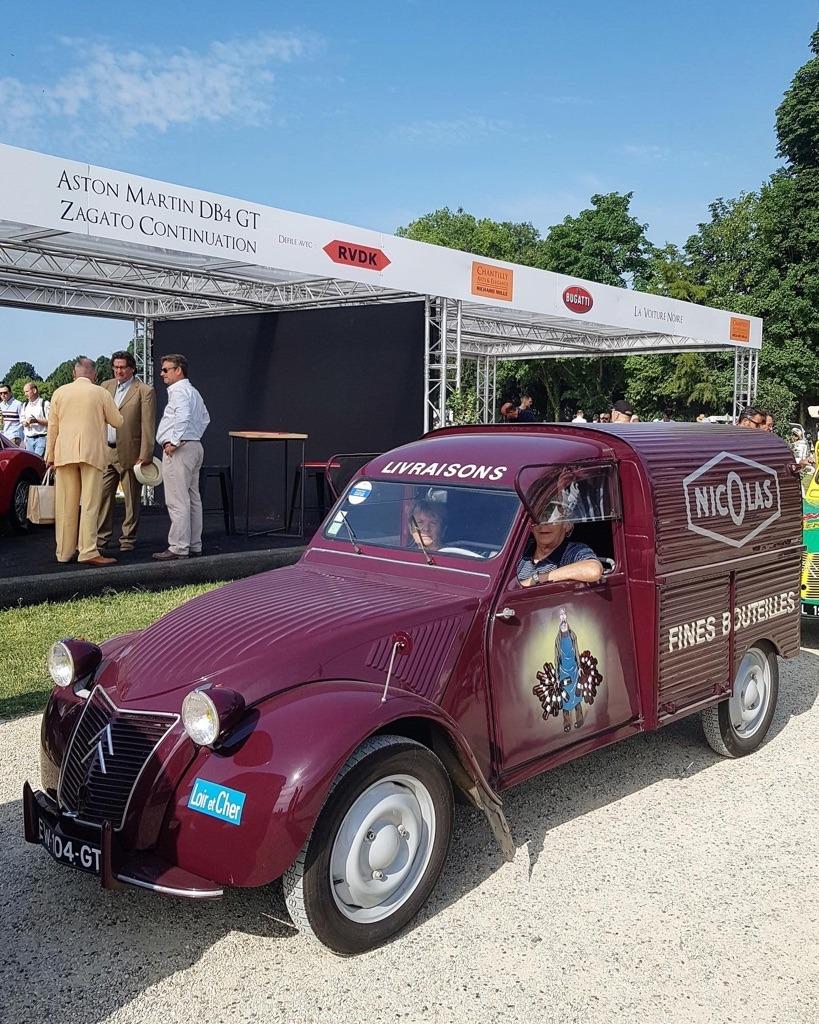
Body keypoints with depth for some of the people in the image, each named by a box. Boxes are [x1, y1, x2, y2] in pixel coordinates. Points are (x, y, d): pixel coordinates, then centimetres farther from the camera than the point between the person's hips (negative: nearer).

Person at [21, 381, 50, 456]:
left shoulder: (45, 404, -4)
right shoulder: (25, 405, 19)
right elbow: (23, 421, 25)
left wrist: (36, 421, -20)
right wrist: (25, 423, 2)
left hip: (41, 438, -7)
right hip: (29, 439, 7)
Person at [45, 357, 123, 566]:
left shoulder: (60, 392, 6)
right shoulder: (101, 393, -1)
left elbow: (53, 426, 7)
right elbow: (117, 422, 6)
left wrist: (50, 454, 13)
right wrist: (110, 413, 27)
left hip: (65, 453, 3)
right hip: (91, 452, -3)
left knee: (66, 504, 8)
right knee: (90, 503, -4)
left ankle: (64, 552, 14)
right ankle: (88, 551, -11)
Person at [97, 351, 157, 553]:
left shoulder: (145, 391, -4)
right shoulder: (106, 386, 13)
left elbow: (148, 426, -8)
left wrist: (145, 455, -13)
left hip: (130, 453, -5)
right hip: (106, 452, 5)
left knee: (131, 500, 4)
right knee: (103, 496, 5)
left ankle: (128, 539, 14)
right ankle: (101, 536, 14)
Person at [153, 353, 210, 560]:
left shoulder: (179, 391, -12)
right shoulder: (194, 391, 19)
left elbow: (183, 416, -28)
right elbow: (205, 418, 29)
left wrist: (174, 442, -23)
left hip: (178, 450, -10)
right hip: (194, 446, 10)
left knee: (177, 502, -8)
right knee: (193, 499, 12)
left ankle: (178, 548, -7)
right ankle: (194, 545, 18)